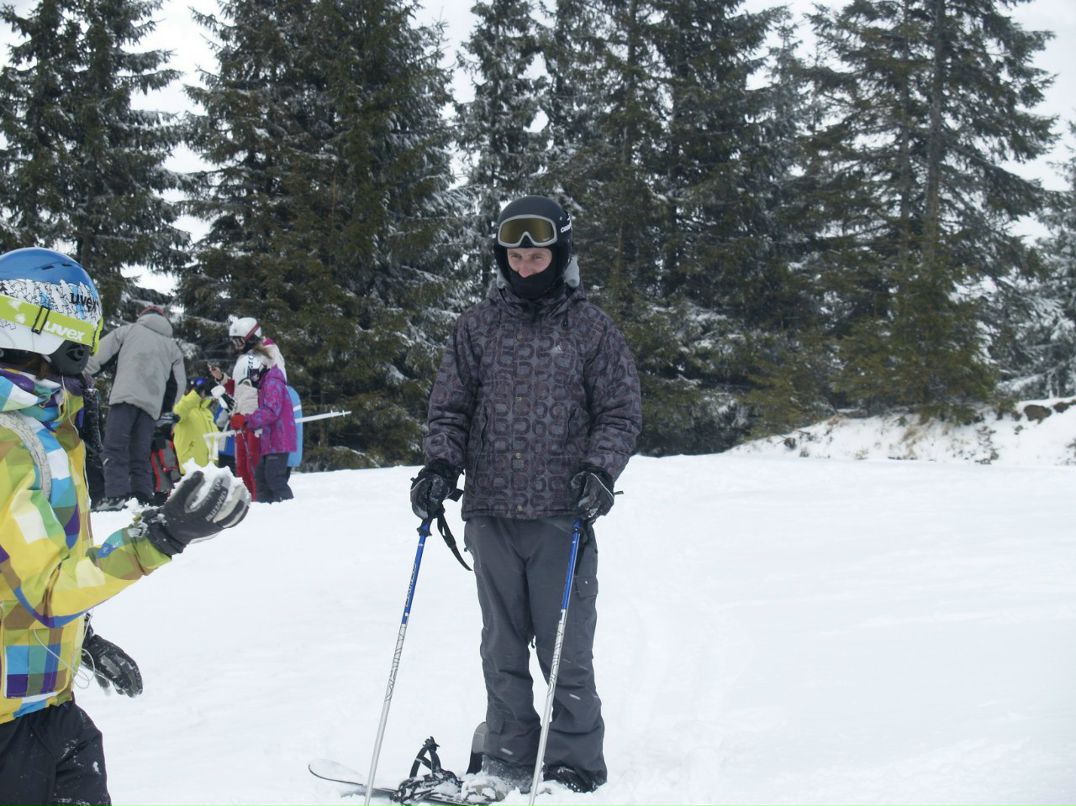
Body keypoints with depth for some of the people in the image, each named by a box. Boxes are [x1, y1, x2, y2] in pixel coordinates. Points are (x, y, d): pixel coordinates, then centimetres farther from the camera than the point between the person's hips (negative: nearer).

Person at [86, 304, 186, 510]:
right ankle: (142, 498, 0)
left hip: (126, 395, -4)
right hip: (153, 404, 4)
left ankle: (116, 494, -25)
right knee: (140, 454, 8)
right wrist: (166, 410, 27)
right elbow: (179, 383, 21)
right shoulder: (172, 346, 26)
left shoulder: (129, 330, 18)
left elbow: (99, 355, 8)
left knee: (115, 447, -11)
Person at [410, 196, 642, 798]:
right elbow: (451, 408, 13)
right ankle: (509, 759, 20)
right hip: (491, 515, 3)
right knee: (502, 648, 9)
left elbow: (621, 412, 4)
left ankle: (575, 769, 10)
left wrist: (600, 468, -12)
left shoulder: (591, 327, 3)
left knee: (565, 652, -1)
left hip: (563, 517, -3)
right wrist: (440, 465, -2)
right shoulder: (479, 325, 10)